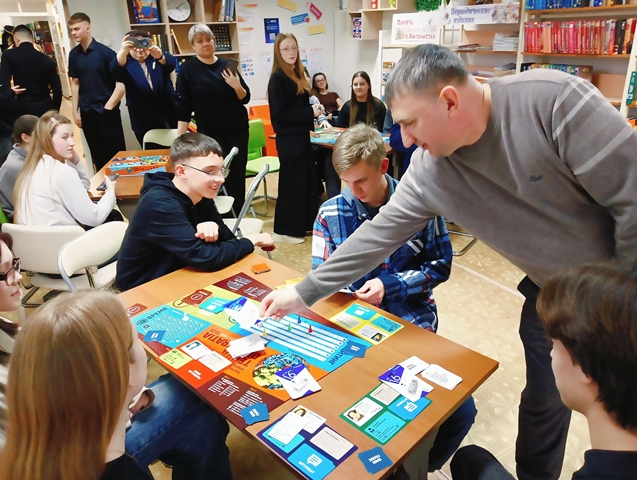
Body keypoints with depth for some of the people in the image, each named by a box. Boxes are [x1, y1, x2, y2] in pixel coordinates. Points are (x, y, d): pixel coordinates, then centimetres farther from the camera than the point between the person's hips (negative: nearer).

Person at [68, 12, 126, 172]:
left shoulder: (105, 52, -10)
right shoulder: (73, 54, 5)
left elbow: (121, 83, -11)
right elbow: (75, 83, 12)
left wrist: (108, 107, -11)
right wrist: (75, 110, 8)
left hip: (106, 111, -5)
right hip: (86, 112, 5)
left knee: (115, 152, 0)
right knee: (97, 154, 13)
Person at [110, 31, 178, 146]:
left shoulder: (157, 57, 8)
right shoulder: (127, 65, 6)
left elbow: (171, 63, -15)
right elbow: (115, 71, -17)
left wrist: (159, 55, -39)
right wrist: (123, 51, -37)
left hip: (170, 116, 1)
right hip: (145, 123, 0)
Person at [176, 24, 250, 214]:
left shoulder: (227, 65, 6)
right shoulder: (187, 69, -1)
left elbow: (245, 98, 7)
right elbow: (184, 107, -4)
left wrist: (237, 86, -14)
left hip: (237, 129, 3)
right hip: (210, 133, -3)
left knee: (238, 174, 4)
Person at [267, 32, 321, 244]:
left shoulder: (297, 74, 12)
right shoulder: (277, 78, -13)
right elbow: (279, 114, -20)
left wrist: (314, 111, 4)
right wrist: (310, 112, -18)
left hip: (301, 136, 9)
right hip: (288, 139, -9)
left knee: (307, 179, 13)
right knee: (291, 181, -2)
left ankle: (305, 224, 26)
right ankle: (284, 230, 10)